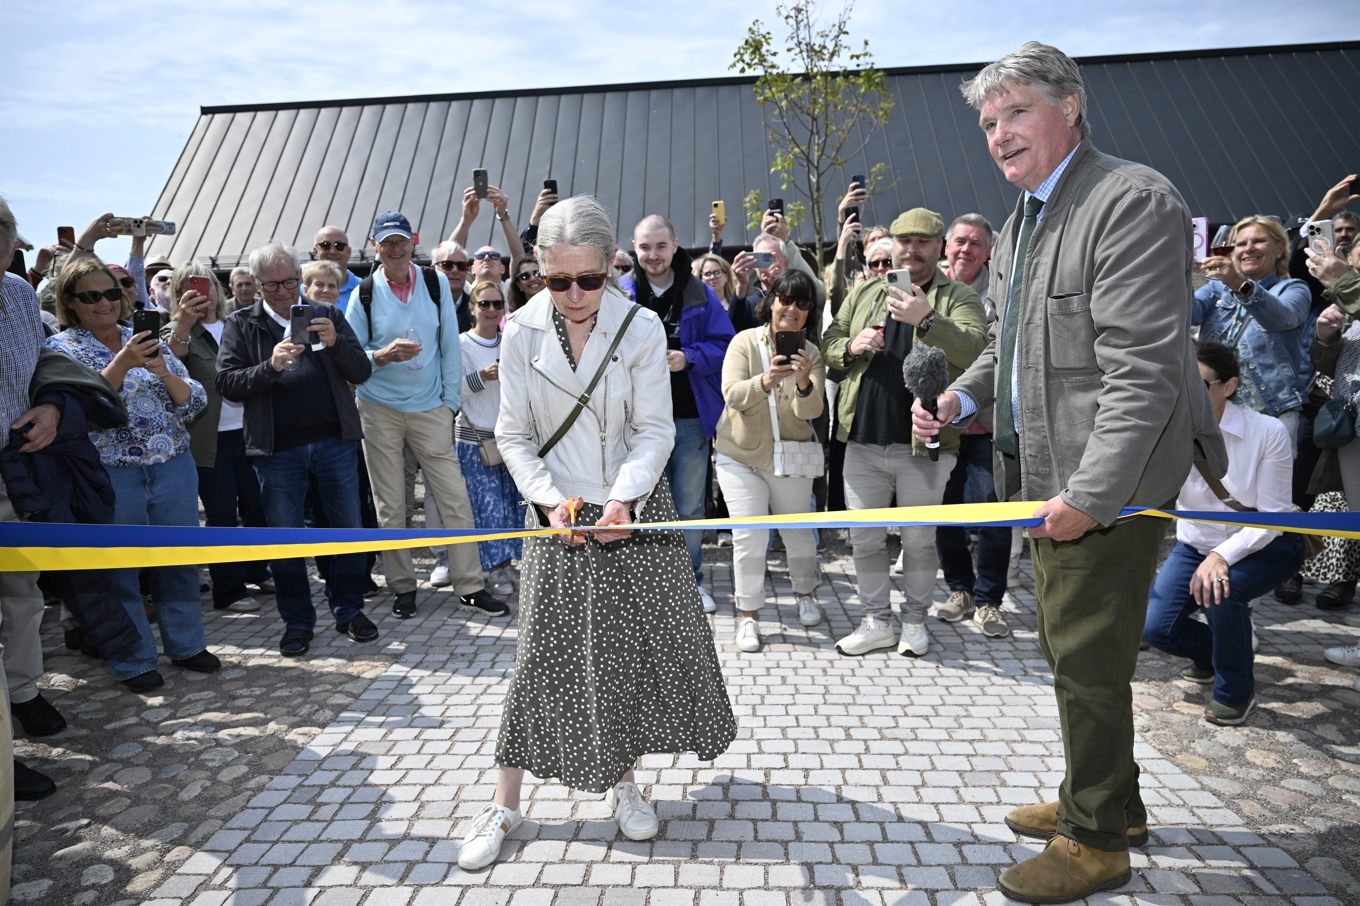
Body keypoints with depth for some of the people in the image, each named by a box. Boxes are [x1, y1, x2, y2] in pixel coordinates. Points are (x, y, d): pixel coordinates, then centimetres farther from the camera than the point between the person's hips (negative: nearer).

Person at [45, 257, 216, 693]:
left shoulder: (148, 339, 8)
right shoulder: (62, 347, 0)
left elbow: (194, 403, 2)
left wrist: (165, 372, -17)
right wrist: (121, 364, -23)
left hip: (174, 468, 3)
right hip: (110, 476, -3)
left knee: (179, 559, 12)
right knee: (119, 569, 7)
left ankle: (186, 644, 27)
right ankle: (133, 661, 20)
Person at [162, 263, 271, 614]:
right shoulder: (179, 332, -2)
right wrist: (182, 324, -42)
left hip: (247, 433, 5)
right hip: (209, 441, -5)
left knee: (257, 505, 13)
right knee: (222, 516, 0)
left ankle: (256, 570, 31)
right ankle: (228, 591, 10)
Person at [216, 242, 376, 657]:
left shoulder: (327, 315, 8)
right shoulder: (240, 325, 5)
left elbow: (361, 371, 2)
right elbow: (228, 384, -5)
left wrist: (336, 343, -16)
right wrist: (270, 366, -21)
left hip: (336, 441, 1)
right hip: (277, 449, 0)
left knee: (346, 527, 8)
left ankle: (349, 610, 23)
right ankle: (297, 621, 21)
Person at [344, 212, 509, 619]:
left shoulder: (436, 283, 1)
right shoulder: (364, 294, -1)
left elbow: (450, 344, 4)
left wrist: (450, 398, 1)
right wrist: (382, 355, -21)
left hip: (430, 407, 0)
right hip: (379, 408, 0)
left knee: (455, 497, -1)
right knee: (390, 504, 6)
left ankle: (470, 586, 8)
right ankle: (402, 586, 20)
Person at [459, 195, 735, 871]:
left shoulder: (641, 327, -8)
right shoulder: (522, 333, -5)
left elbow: (655, 429, -8)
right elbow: (514, 435, -1)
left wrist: (622, 499, -22)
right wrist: (550, 500, -16)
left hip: (633, 509, 1)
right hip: (556, 512, 0)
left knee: (638, 641, 7)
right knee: (544, 651, 2)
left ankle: (621, 782, 30)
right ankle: (504, 803, 17)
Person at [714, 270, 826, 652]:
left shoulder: (811, 353, -2)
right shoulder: (744, 341, -6)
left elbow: (812, 410, -15)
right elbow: (732, 395, -19)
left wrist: (804, 384, -36)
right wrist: (765, 381, -38)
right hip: (740, 455, -1)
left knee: (797, 530, 13)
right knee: (749, 536, -5)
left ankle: (805, 594, 38)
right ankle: (748, 615, 9)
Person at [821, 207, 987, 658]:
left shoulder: (959, 297, 1)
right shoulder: (865, 292, 13)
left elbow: (974, 350, -16)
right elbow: (828, 342, 14)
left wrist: (927, 320, -30)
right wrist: (851, 346, -8)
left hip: (924, 444, -3)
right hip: (863, 440, 4)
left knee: (919, 540, 9)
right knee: (864, 538, 10)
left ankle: (915, 620, 28)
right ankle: (877, 621, 25)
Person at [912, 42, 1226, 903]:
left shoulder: (1134, 202, -16)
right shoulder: (1022, 221, 14)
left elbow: (1145, 371, -23)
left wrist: (1089, 494, -26)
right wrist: (961, 397, 4)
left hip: (1107, 483, -9)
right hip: (1047, 474, 10)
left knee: (1088, 659, 1)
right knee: (1068, 647, 20)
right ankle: (1106, 799, 40)